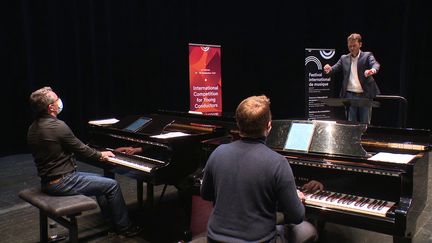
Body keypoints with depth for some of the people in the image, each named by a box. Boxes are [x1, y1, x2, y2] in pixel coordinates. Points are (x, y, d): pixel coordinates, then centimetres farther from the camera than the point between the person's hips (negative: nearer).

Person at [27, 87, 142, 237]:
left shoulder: (33, 128, 6)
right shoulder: (57, 126, -23)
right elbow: (80, 149, -12)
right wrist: (100, 155, 7)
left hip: (47, 181, 10)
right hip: (61, 183, -10)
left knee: (100, 180, 25)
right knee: (113, 185, -1)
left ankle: (112, 220, 36)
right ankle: (124, 228, 14)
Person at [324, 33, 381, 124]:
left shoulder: (367, 56, 3)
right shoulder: (344, 58, 12)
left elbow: (375, 64, -14)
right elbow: (336, 67, 3)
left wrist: (373, 70, -39)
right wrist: (329, 69, -22)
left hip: (365, 95, -2)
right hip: (350, 95, 2)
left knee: (365, 124, 5)